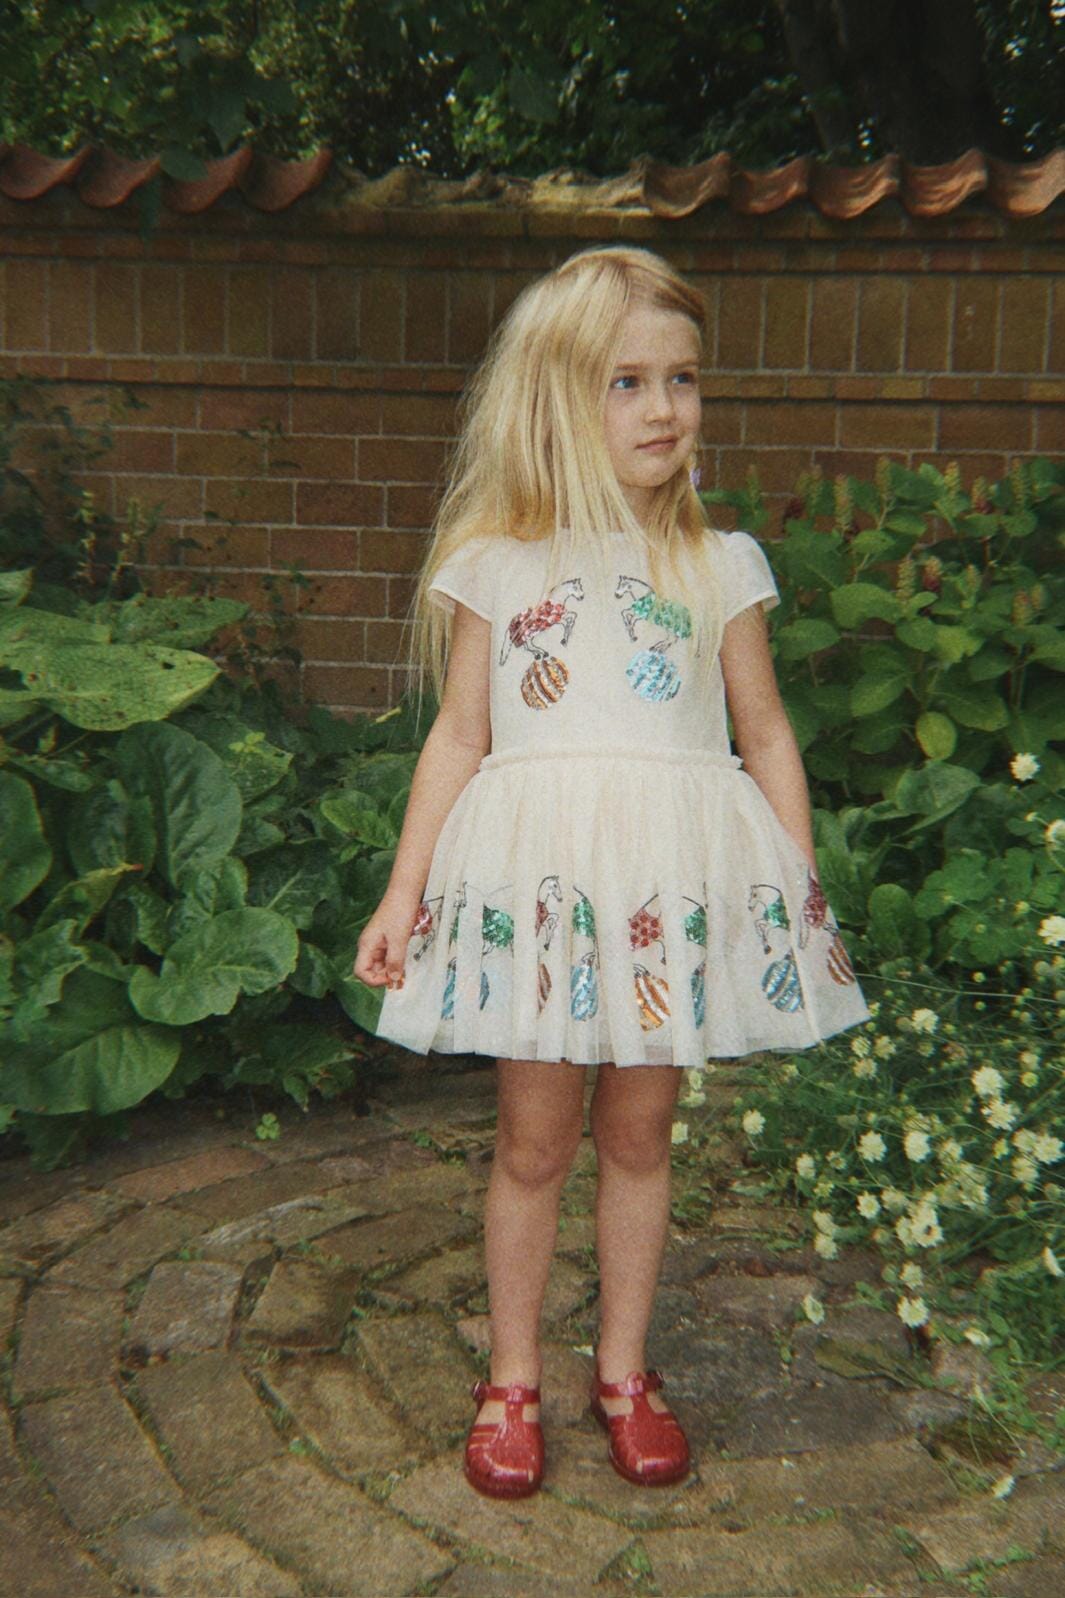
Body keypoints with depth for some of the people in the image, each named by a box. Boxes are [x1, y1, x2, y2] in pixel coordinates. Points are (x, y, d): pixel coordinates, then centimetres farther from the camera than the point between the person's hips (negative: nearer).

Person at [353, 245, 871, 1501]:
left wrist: (807, 894, 7)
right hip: (536, 876, -1)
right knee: (533, 1138, 8)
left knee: (638, 1133, 11)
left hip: (678, 880, 1)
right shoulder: (496, 568, 3)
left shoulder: (720, 567, 6)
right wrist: (404, 892, 4)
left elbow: (767, 737, 9)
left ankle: (624, 1371, 31)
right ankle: (513, 1379, 28)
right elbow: (459, 738, 6)